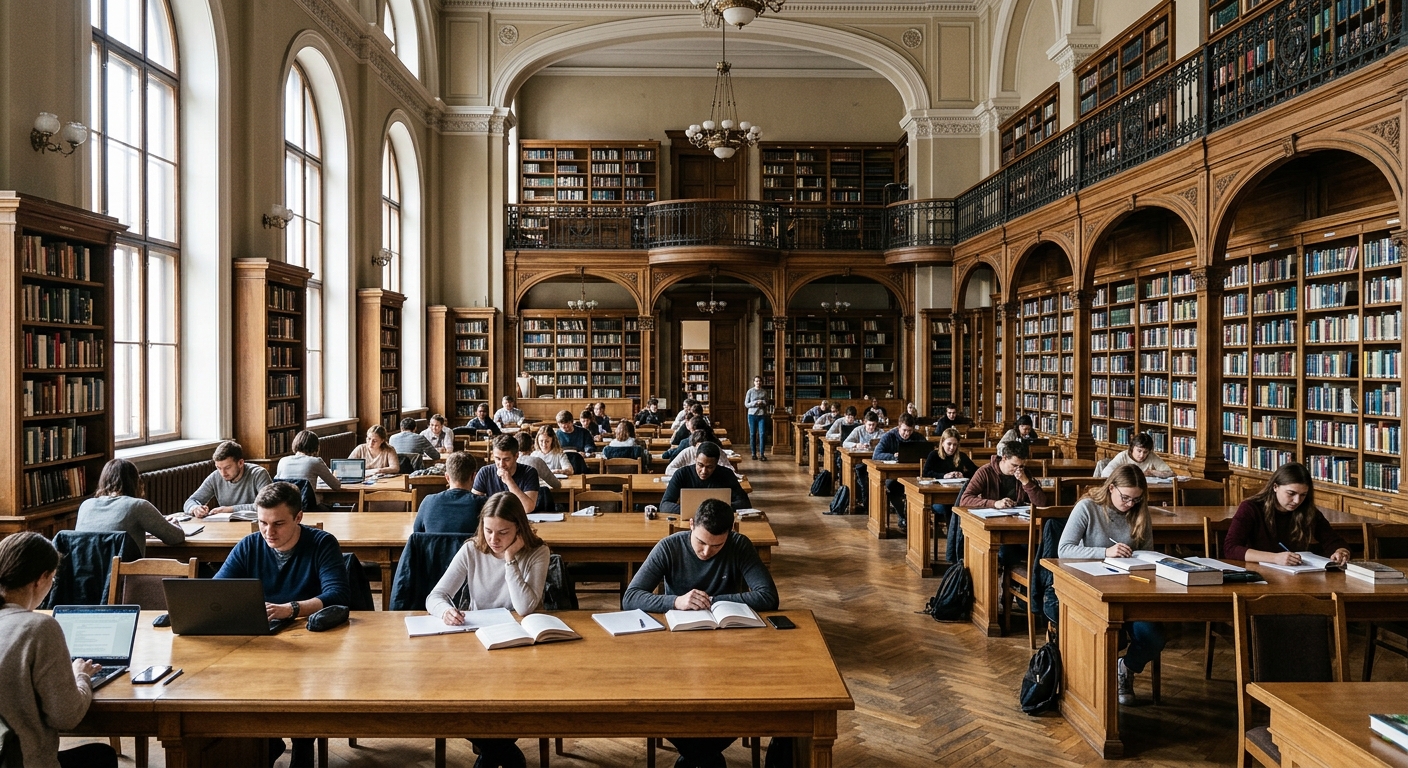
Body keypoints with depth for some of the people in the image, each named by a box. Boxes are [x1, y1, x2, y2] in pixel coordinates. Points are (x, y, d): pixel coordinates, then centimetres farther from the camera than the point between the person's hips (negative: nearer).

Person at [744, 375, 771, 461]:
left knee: (762, 434, -8)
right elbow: (746, 404, -1)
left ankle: (762, 454, -7)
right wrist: (755, 403, -14)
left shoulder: (765, 392, 6)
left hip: (762, 415, 0)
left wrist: (762, 402, -13)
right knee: (752, 434, 3)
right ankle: (754, 453, 13)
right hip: (752, 415, 0)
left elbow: (768, 403, 8)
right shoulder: (750, 391, 2)